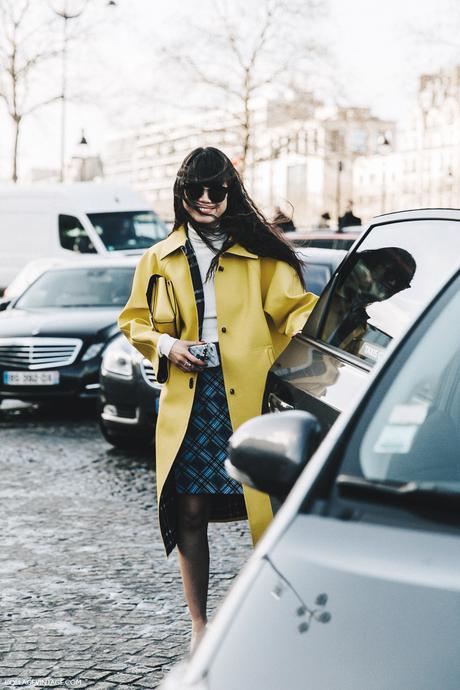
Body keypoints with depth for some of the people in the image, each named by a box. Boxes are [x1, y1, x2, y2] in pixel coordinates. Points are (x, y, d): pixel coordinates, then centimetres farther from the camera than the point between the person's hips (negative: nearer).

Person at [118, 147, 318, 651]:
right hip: (189, 399, 2)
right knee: (191, 511, 2)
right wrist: (166, 346, 0)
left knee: (264, 506, -5)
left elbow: (292, 306, 5)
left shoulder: (259, 255, 9)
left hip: (249, 397, -1)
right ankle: (199, 626, 14)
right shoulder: (159, 260, 14)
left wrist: (311, 324, -17)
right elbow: (134, 322, 19)